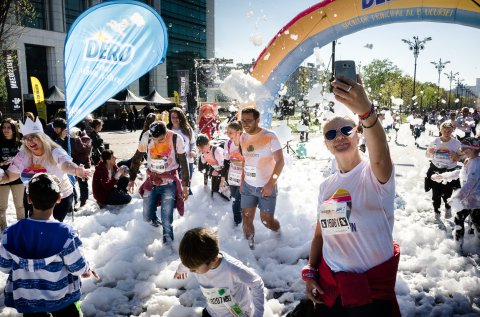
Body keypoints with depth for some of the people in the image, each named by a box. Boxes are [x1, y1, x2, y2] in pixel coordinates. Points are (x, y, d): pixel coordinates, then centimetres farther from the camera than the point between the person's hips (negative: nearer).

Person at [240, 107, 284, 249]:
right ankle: (250, 246, 26)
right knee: (247, 219, 6)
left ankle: (278, 233, 36)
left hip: (266, 187, -5)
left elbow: (280, 161, -17)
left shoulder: (269, 136, -15)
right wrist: (242, 180, 13)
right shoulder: (243, 137, 4)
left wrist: (271, 184, -23)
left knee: (267, 220, 3)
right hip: (247, 186, 5)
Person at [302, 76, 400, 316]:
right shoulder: (326, 186, 4)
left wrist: (365, 111, -56)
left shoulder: (374, 173, -14)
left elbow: (380, 157, -39)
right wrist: (310, 273, 5)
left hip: (373, 287, -5)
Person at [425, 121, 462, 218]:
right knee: (436, 193, 8)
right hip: (435, 170, 1)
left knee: (447, 193, 7)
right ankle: (436, 212, 28)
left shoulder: (456, 143, -6)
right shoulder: (435, 141, -5)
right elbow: (427, 156, 6)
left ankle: (448, 208, 38)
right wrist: (429, 151, -16)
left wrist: (455, 156, -21)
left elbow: (458, 158, 2)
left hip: (449, 172, -1)